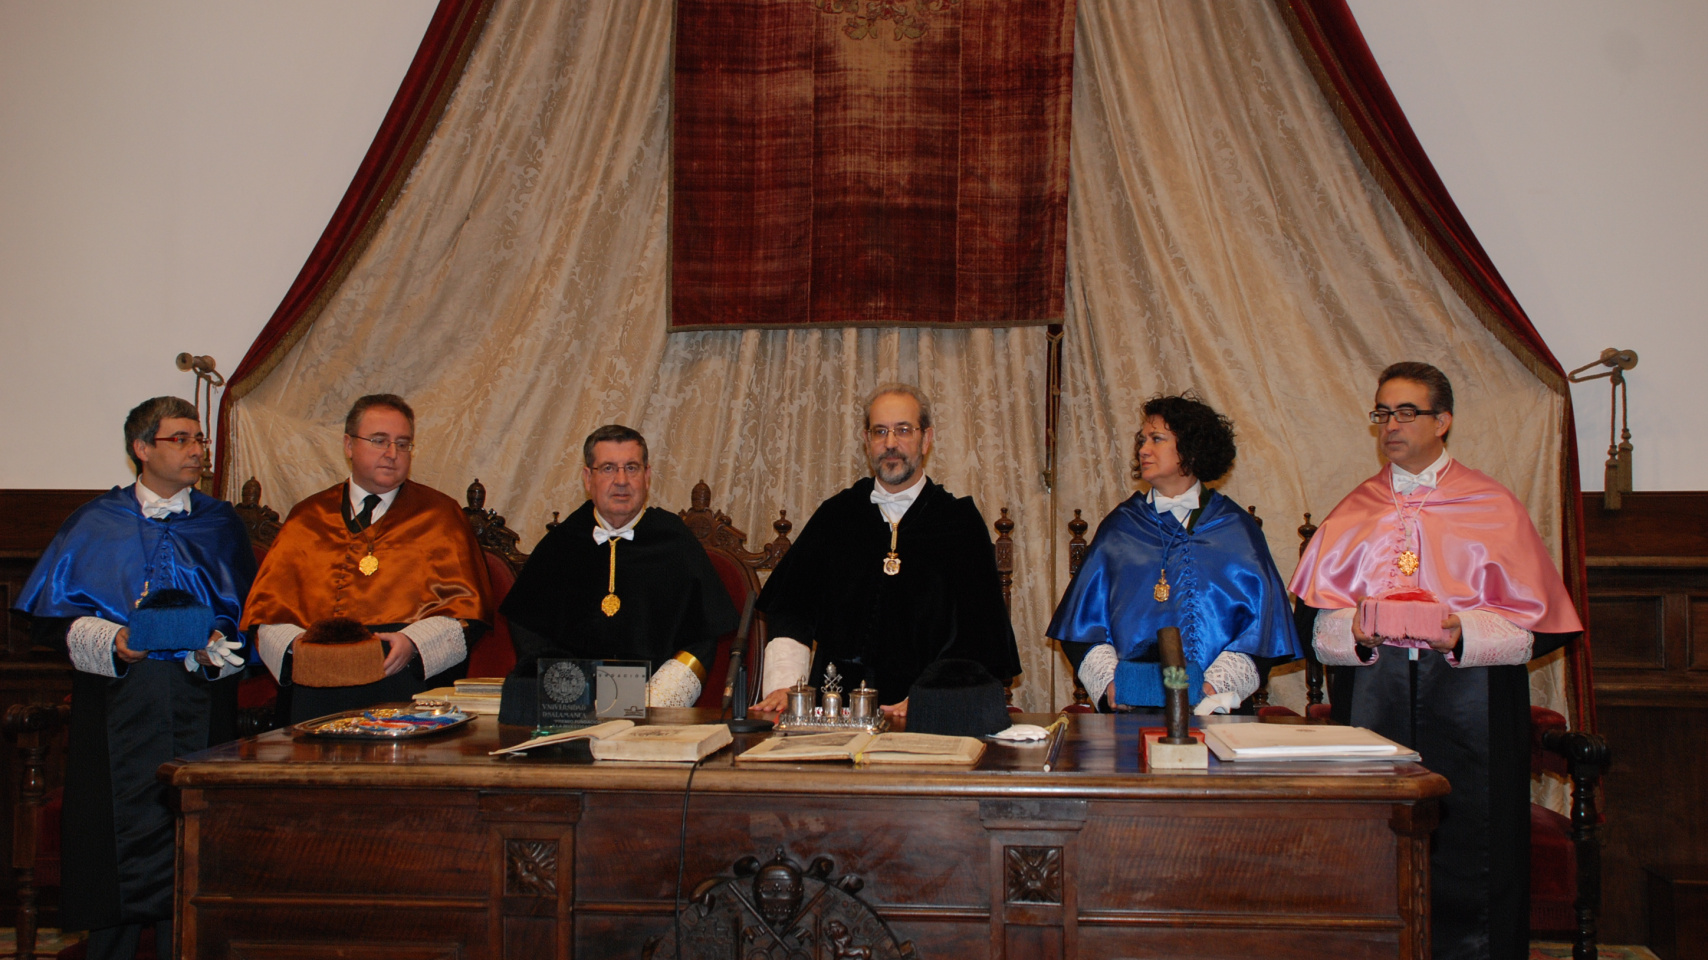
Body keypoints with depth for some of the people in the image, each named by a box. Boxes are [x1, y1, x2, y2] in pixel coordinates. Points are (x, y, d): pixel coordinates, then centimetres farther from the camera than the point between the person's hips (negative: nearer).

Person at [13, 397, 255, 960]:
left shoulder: (220, 525, 10)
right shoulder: (96, 524, 7)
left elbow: (246, 616, 7)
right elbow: (54, 617, 2)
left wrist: (217, 646, -12)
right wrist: (110, 641, -14)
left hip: (199, 701, 1)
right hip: (117, 704, -1)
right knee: (118, 831, 0)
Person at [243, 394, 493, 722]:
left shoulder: (439, 515, 13)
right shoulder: (307, 519, 19)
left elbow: (466, 608, 5)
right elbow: (268, 610, 15)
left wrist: (413, 642, -12)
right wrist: (293, 645, -7)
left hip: (406, 674, -2)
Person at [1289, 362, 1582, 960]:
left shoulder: (1493, 506, 5)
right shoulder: (1354, 513, 12)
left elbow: (1532, 619, 0)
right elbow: (1316, 619, 8)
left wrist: (1462, 633, -17)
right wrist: (1357, 632, -12)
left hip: (1468, 696, -2)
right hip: (1373, 695, 2)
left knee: (1467, 849, -3)